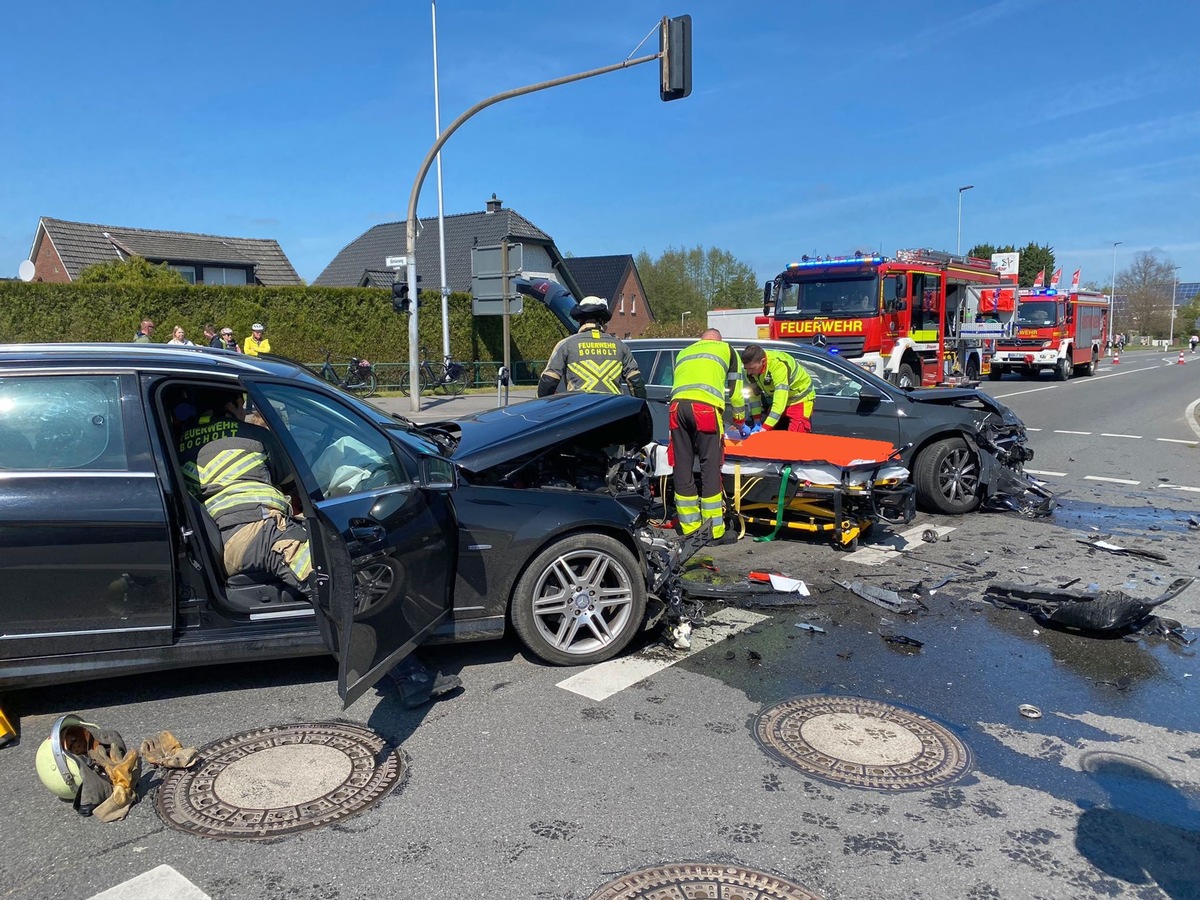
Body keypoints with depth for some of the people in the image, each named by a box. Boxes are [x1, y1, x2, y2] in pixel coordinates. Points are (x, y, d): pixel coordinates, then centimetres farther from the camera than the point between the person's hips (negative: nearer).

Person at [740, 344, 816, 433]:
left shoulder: (778, 365, -37)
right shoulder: (752, 367, -15)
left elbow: (780, 400, -40)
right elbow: (754, 395, -4)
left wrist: (765, 428, -44)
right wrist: (758, 422, -11)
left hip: (800, 398, -7)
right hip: (778, 401, 7)